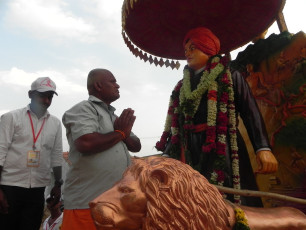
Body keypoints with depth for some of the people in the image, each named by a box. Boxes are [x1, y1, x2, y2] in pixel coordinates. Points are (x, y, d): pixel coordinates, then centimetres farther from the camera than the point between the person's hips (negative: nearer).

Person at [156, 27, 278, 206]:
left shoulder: (230, 77, 8)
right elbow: (174, 121, 18)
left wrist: (263, 148, -14)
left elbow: (251, 112, -1)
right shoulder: (182, 86, 21)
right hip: (190, 153, 4)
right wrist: (167, 156, 14)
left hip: (222, 150, -3)